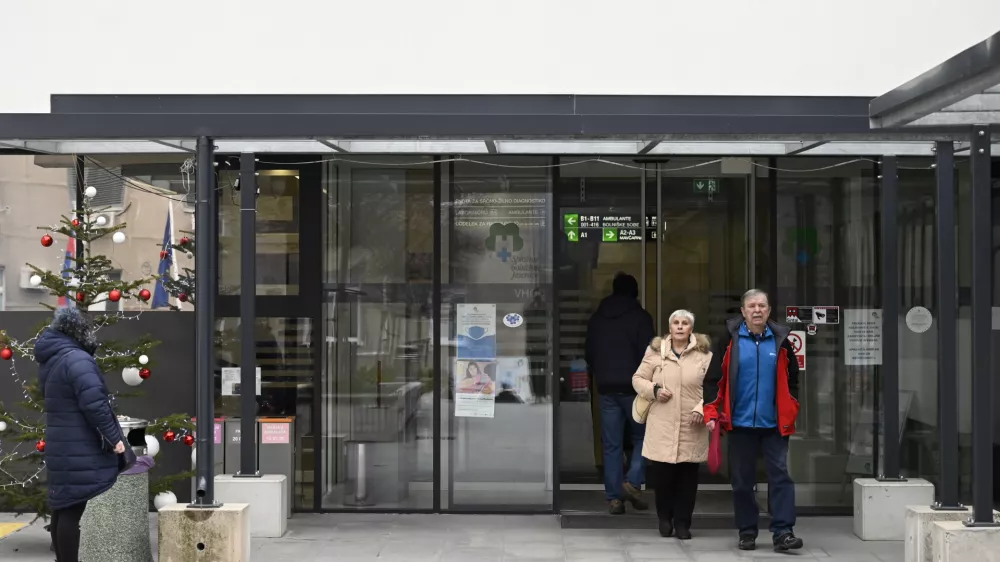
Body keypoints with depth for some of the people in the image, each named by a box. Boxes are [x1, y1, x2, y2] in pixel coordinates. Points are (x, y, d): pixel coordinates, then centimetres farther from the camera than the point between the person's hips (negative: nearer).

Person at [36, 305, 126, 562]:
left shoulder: (49, 359, 13)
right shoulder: (76, 359, -18)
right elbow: (94, 403, -25)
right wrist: (113, 436, -19)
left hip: (61, 447, 10)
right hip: (79, 450, -10)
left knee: (62, 507, 14)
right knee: (72, 509, -6)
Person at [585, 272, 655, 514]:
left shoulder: (596, 318, 11)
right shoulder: (640, 317, -4)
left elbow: (588, 354, 15)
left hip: (606, 388, 4)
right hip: (633, 387, -4)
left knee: (611, 444, 5)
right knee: (643, 436, 10)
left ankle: (614, 497, 4)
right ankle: (633, 481, -8)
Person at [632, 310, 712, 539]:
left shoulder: (704, 354, 2)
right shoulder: (655, 351, 4)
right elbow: (638, 379, 10)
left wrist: (702, 409, -10)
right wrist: (654, 390, -9)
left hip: (691, 427, 0)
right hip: (662, 426, 0)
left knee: (687, 476, 4)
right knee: (661, 474, 0)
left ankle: (682, 522, 17)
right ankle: (665, 517, 24)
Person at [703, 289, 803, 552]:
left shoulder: (780, 339, 5)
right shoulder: (730, 340, -1)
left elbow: (792, 380, 12)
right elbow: (714, 378, 0)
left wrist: (790, 413, 6)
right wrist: (712, 413, -7)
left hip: (774, 424, 1)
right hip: (740, 423, -1)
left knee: (780, 476, -5)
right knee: (742, 480, 7)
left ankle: (782, 533, -4)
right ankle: (747, 533, 17)